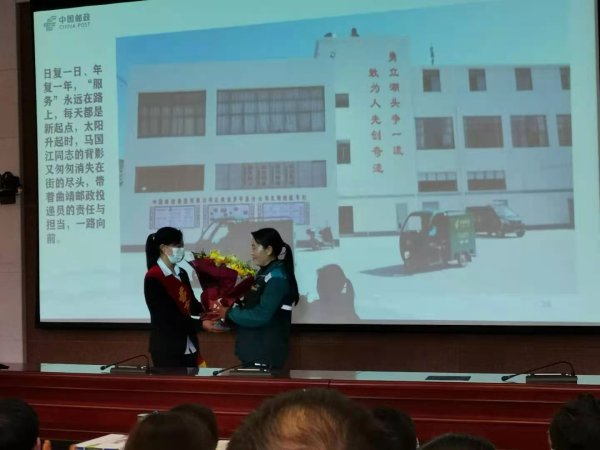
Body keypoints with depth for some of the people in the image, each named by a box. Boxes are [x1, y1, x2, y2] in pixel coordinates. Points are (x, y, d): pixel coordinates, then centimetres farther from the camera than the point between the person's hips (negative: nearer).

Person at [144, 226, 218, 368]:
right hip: (167, 348, -7)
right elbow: (168, 316, -17)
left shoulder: (182, 274, 11)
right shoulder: (153, 278, -13)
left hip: (189, 346, 7)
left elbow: (191, 305, 11)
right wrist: (200, 324, -19)